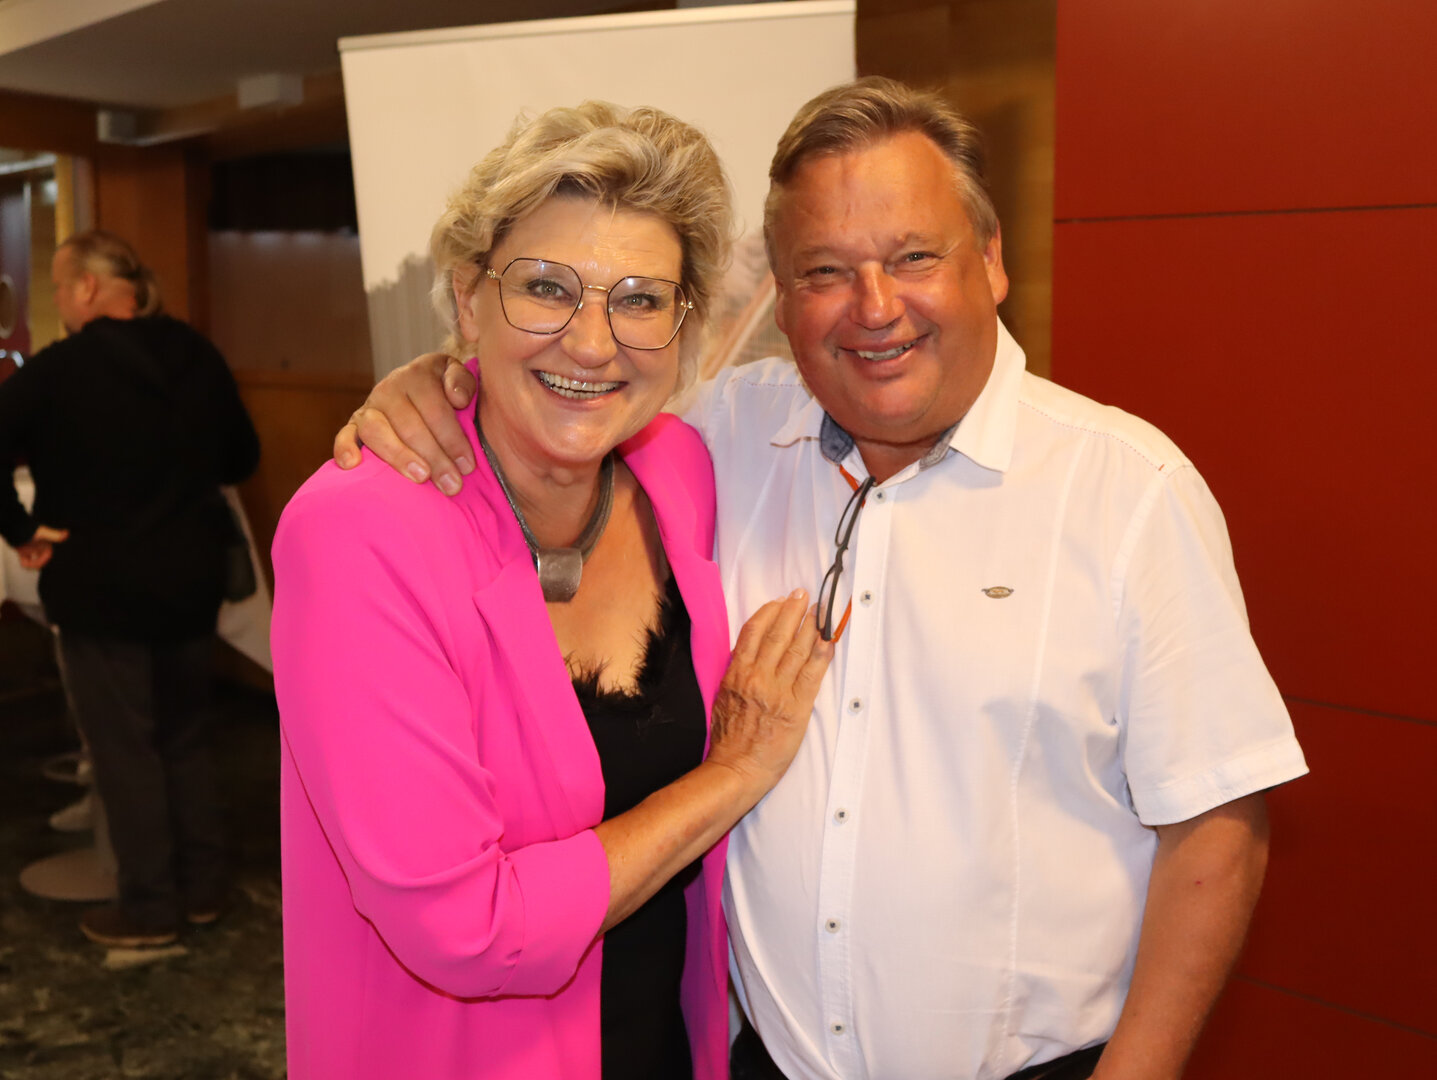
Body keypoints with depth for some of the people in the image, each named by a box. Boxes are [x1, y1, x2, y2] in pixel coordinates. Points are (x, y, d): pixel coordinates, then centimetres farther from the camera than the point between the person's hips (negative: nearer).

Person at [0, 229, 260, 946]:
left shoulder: (59, 370, -14)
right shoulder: (198, 357, 1)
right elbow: (241, 458, 10)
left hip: (100, 589, -5)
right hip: (190, 579, 5)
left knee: (124, 749, 7)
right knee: (186, 737, 18)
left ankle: (148, 908, 16)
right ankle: (203, 887, 27)